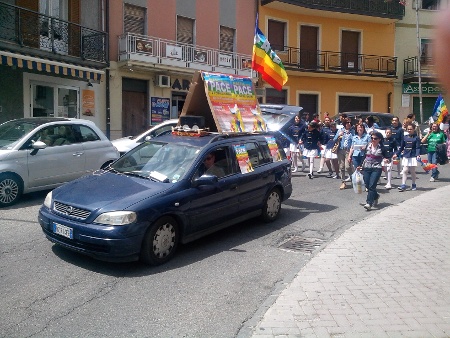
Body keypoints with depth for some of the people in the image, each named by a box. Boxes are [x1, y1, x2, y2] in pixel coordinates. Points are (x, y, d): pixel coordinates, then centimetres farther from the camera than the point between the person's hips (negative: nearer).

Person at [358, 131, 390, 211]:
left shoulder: (381, 148, -3)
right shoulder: (368, 146, 7)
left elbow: (388, 157, 2)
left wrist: (387, 160, -20)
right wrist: (360, 165, 16)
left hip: (376, 169, -4)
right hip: (366, 168, 4)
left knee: (372, 186, -13)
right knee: (367, 186, 6)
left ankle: (369, 203, -11)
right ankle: (376, 196, 33)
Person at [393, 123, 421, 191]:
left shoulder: (416, 138, -3)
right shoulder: (405, 138, 7)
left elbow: (418, 148, -9)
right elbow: (401, 147, 13)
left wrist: (418, 155, -23)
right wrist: (396, 154, 9)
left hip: (413, 157, -3)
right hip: (405, 156, 3)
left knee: (412, 171, 7)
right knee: (404, 171, -3)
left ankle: (413, 185, 21)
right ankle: (403, 185, -3)